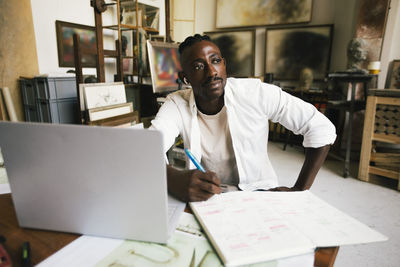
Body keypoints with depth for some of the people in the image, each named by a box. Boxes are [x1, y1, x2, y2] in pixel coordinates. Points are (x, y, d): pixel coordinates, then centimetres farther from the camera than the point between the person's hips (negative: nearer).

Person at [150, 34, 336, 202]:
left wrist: (299, 190, -12)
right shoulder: (176, 104, -10)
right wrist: (175, 180, -47)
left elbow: (321, 128, -10)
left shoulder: (257, 93, -15)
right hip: (206, 197, 2)